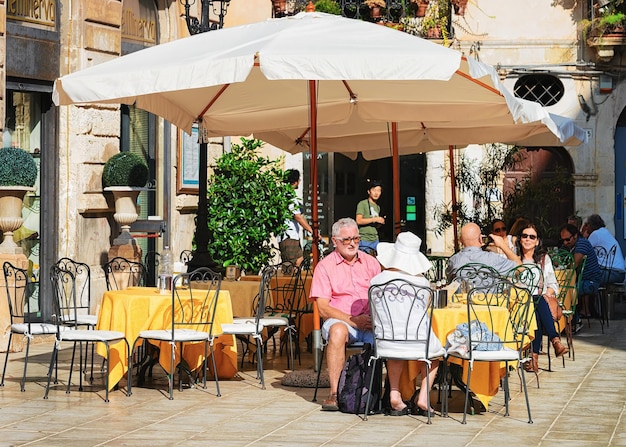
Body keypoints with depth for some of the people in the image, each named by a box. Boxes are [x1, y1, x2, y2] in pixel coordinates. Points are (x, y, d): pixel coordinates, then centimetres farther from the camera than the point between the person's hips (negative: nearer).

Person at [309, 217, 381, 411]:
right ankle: (334, 393, -35)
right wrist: (353, 320, -15)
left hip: (370, 323, 2)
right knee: (338, 331, -39)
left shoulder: (371, 262, 16)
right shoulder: (325, 266, 5)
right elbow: (323, 308, -3)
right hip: (340, 320, -2)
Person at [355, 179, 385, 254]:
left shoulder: (378, 207, 19)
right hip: (364, 240, -7)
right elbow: (359, 221, -16)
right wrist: (375, 219, -15)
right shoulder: (362, 204, -4)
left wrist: (380, 222, 3)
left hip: (375, 240, 7)